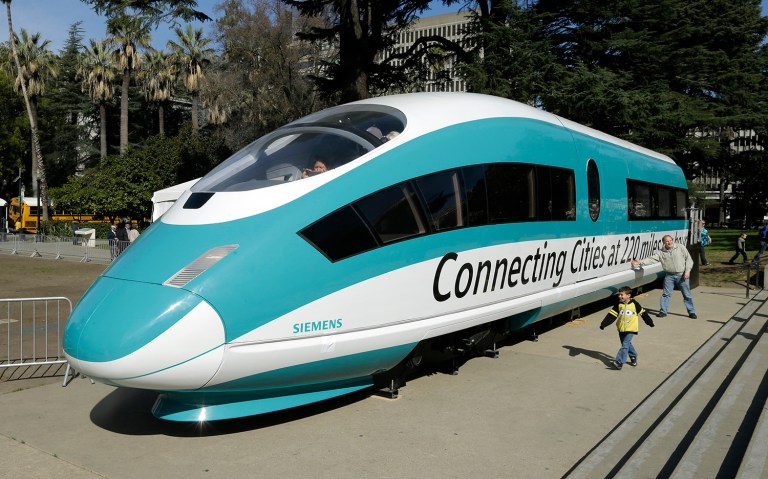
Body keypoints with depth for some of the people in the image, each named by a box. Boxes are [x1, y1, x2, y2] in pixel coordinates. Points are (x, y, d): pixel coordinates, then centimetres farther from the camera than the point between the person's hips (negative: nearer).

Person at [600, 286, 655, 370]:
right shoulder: (618, 304, 0)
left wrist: (650, 322, 16)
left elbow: (643, 313, 8)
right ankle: (633, 356, 37)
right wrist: (603, 324, -7)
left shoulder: (634, 304, -5)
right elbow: (611, 315, -1)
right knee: (627, 344, 14)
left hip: (630, 329, -4)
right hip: (621, 328, 4)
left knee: (625, 345, -11)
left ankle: (619, 361, -14)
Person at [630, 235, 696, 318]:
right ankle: (663, 311, 15)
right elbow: (651, 259, -7)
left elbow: (688, 259, -1)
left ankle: (692, 312, 16)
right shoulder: (660, 252, 1)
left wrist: (687, 271, -10)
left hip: (682, 275, -2)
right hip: (669, 276, 2)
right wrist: (640, 262, -21)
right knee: (666, 294, 4)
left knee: (687, 294, 5)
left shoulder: (680, 248, -2)